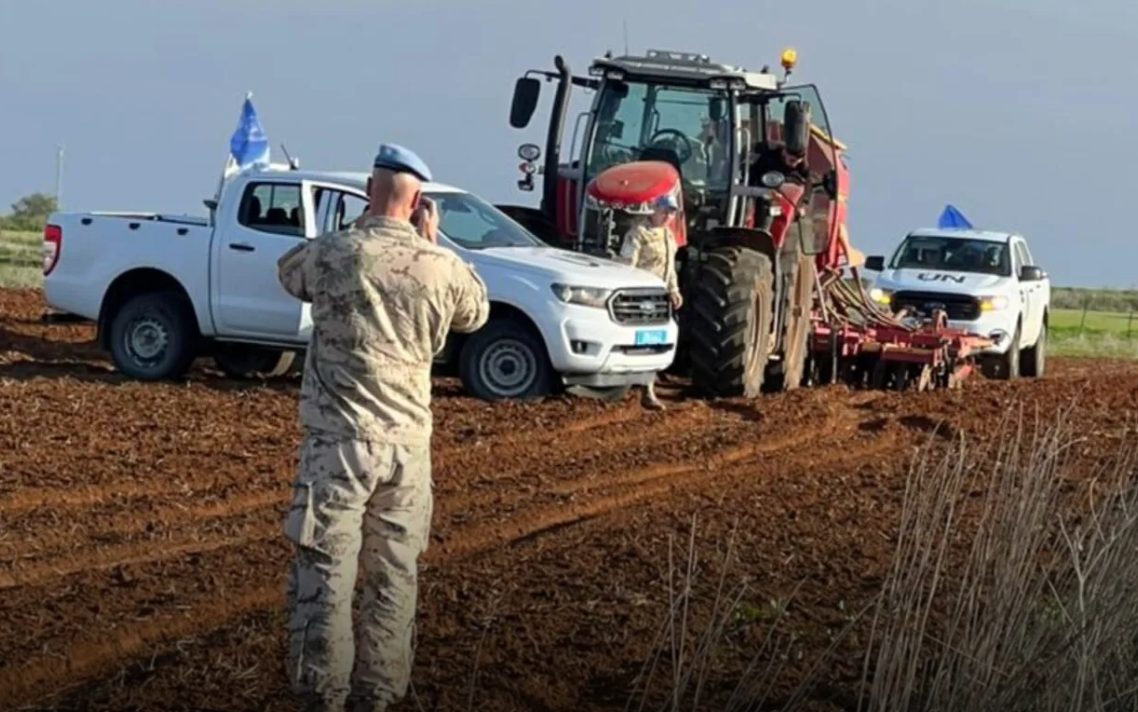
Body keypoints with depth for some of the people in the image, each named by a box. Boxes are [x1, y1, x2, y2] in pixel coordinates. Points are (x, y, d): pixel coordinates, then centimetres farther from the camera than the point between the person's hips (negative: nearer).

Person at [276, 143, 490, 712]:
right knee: (393, 578, 12)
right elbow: (476, 315, 19)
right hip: (408, 442, 3)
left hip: (339, 438, -3)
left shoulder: (334, 253, -9)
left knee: (324, 575, 2)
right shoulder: (442, 266, -2)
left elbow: (289, 272, 15)